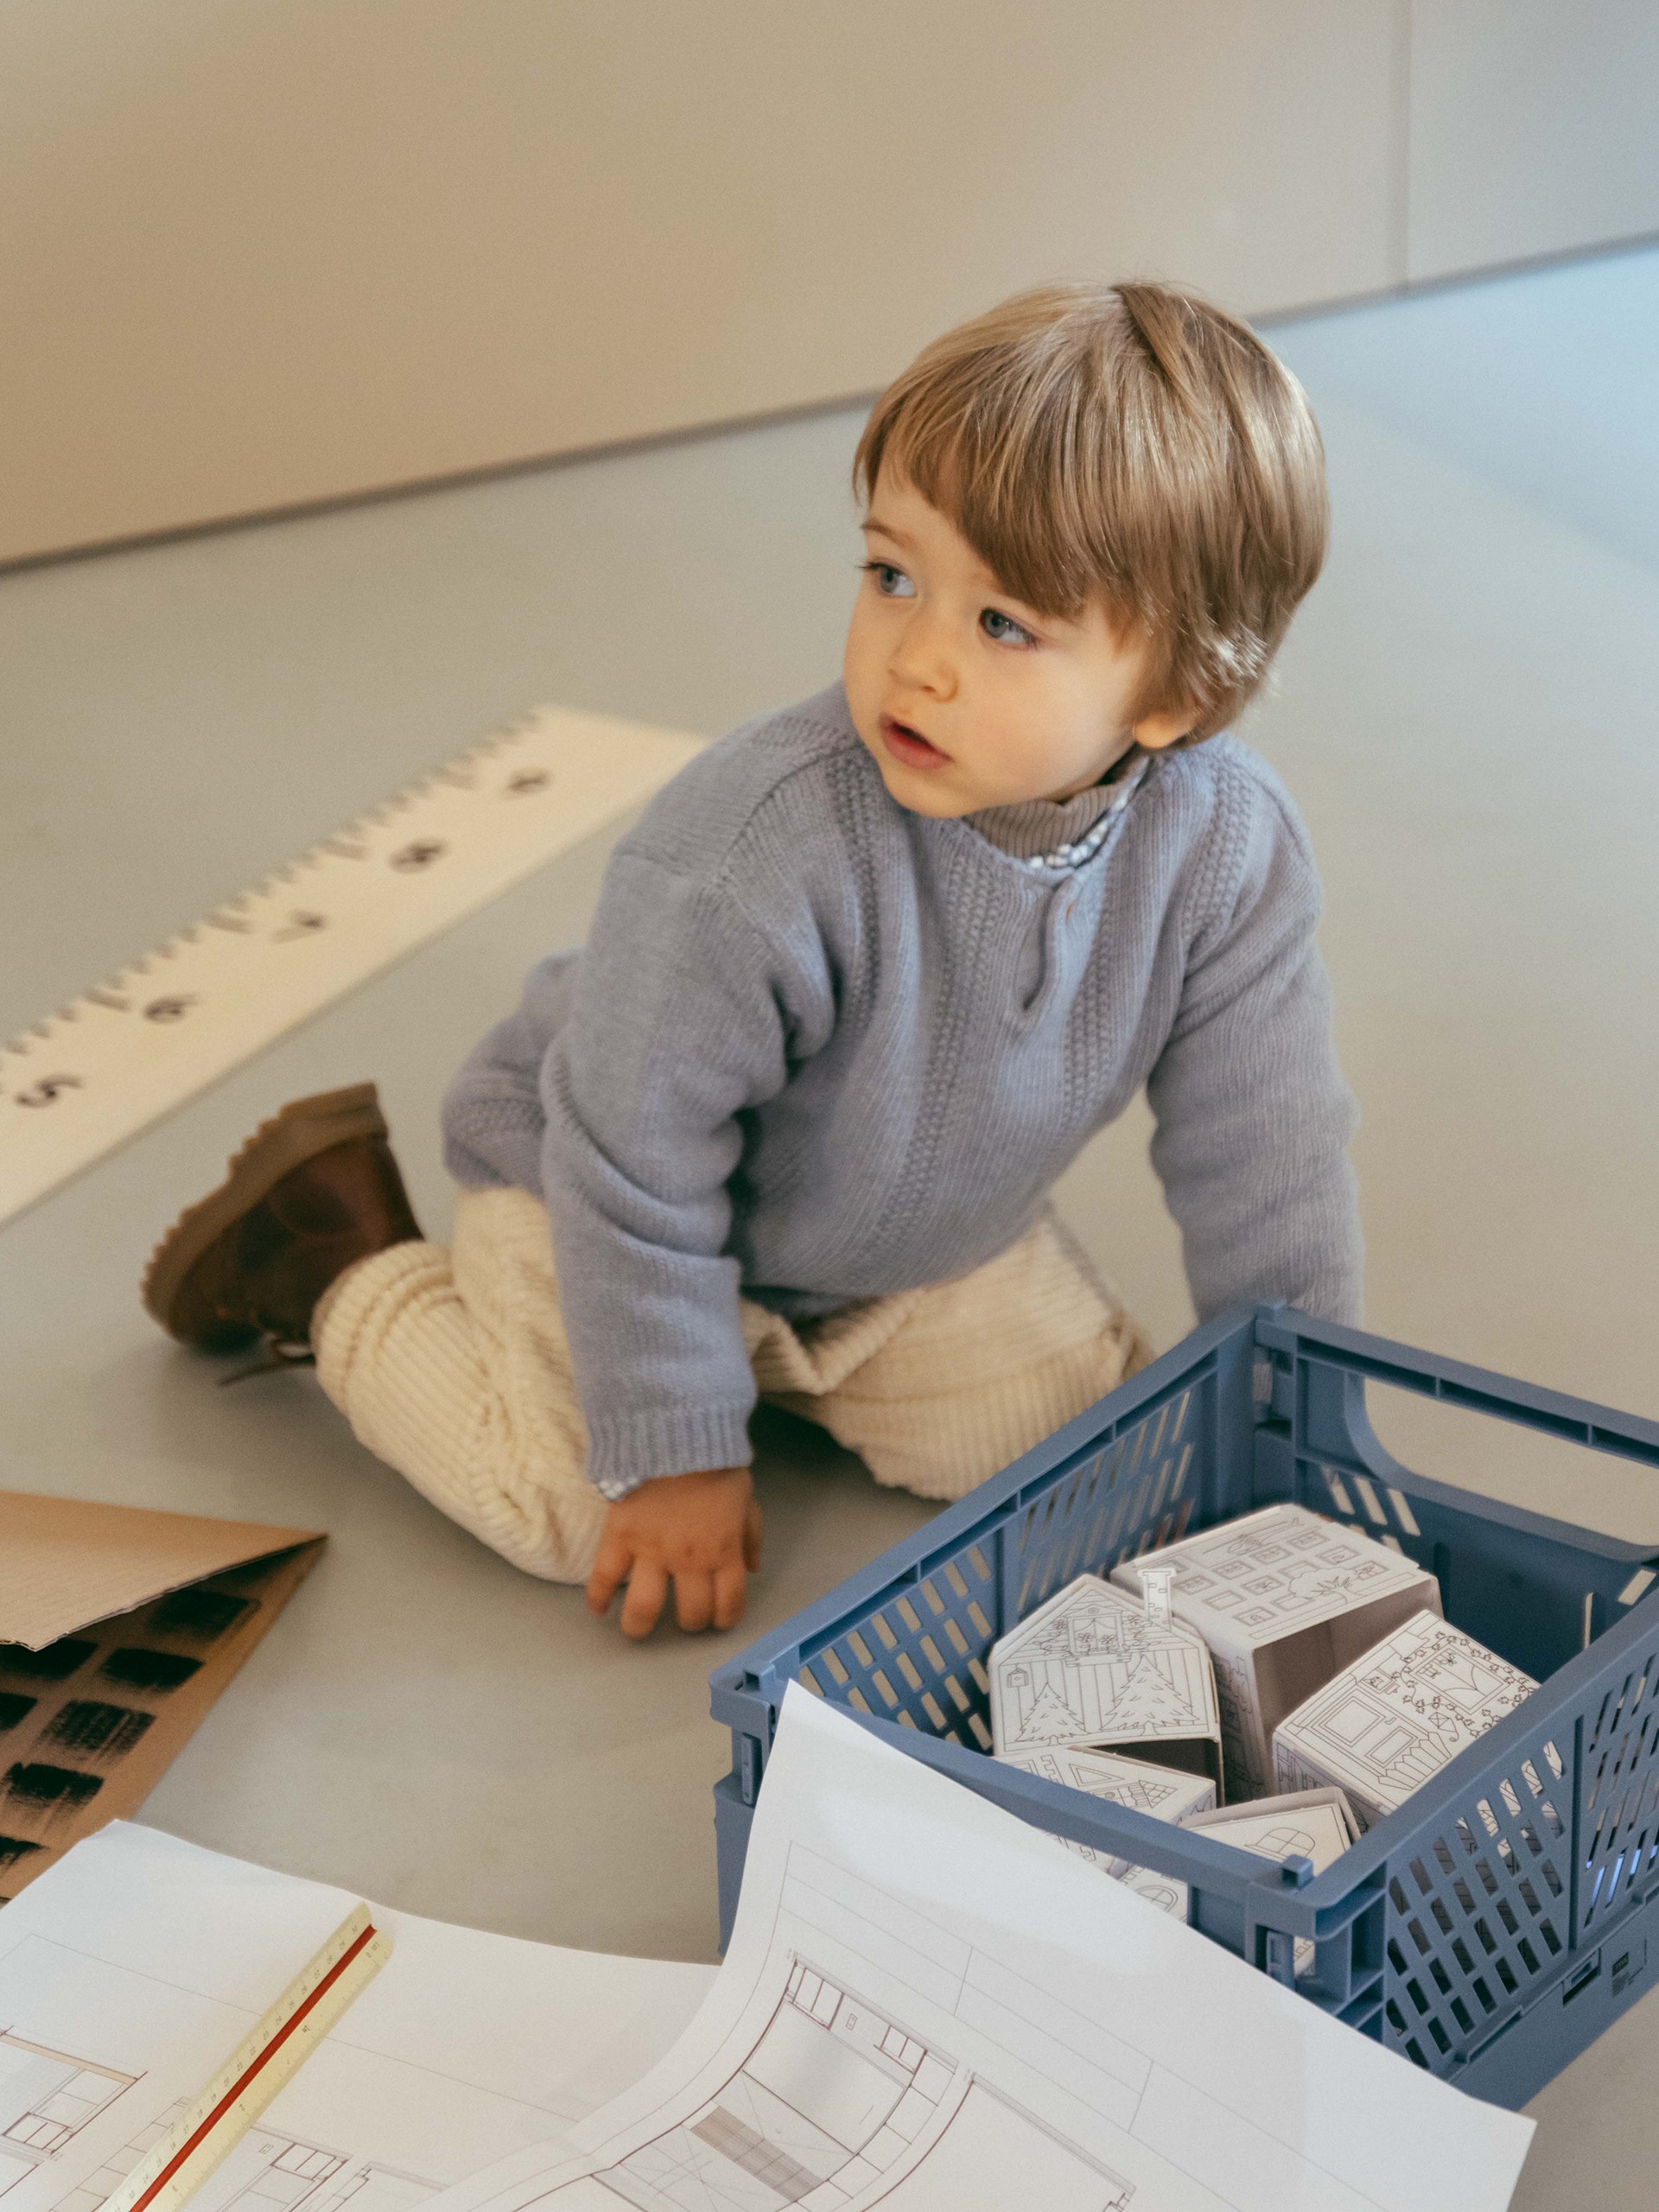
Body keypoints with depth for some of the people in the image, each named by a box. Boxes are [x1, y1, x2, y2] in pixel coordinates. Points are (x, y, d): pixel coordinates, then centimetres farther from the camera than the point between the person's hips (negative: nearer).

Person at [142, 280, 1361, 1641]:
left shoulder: (1228, 847, -24)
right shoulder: (766, 853, -40)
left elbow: (1262, 1149, -9)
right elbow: (634, 1161, -28)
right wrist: (674, 1457, -21)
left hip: (914, 1229, 5)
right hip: (602, 1180, -5)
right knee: (576, 1506, -16)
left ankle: (796, 1347, 23)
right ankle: (340, 1253, 9)